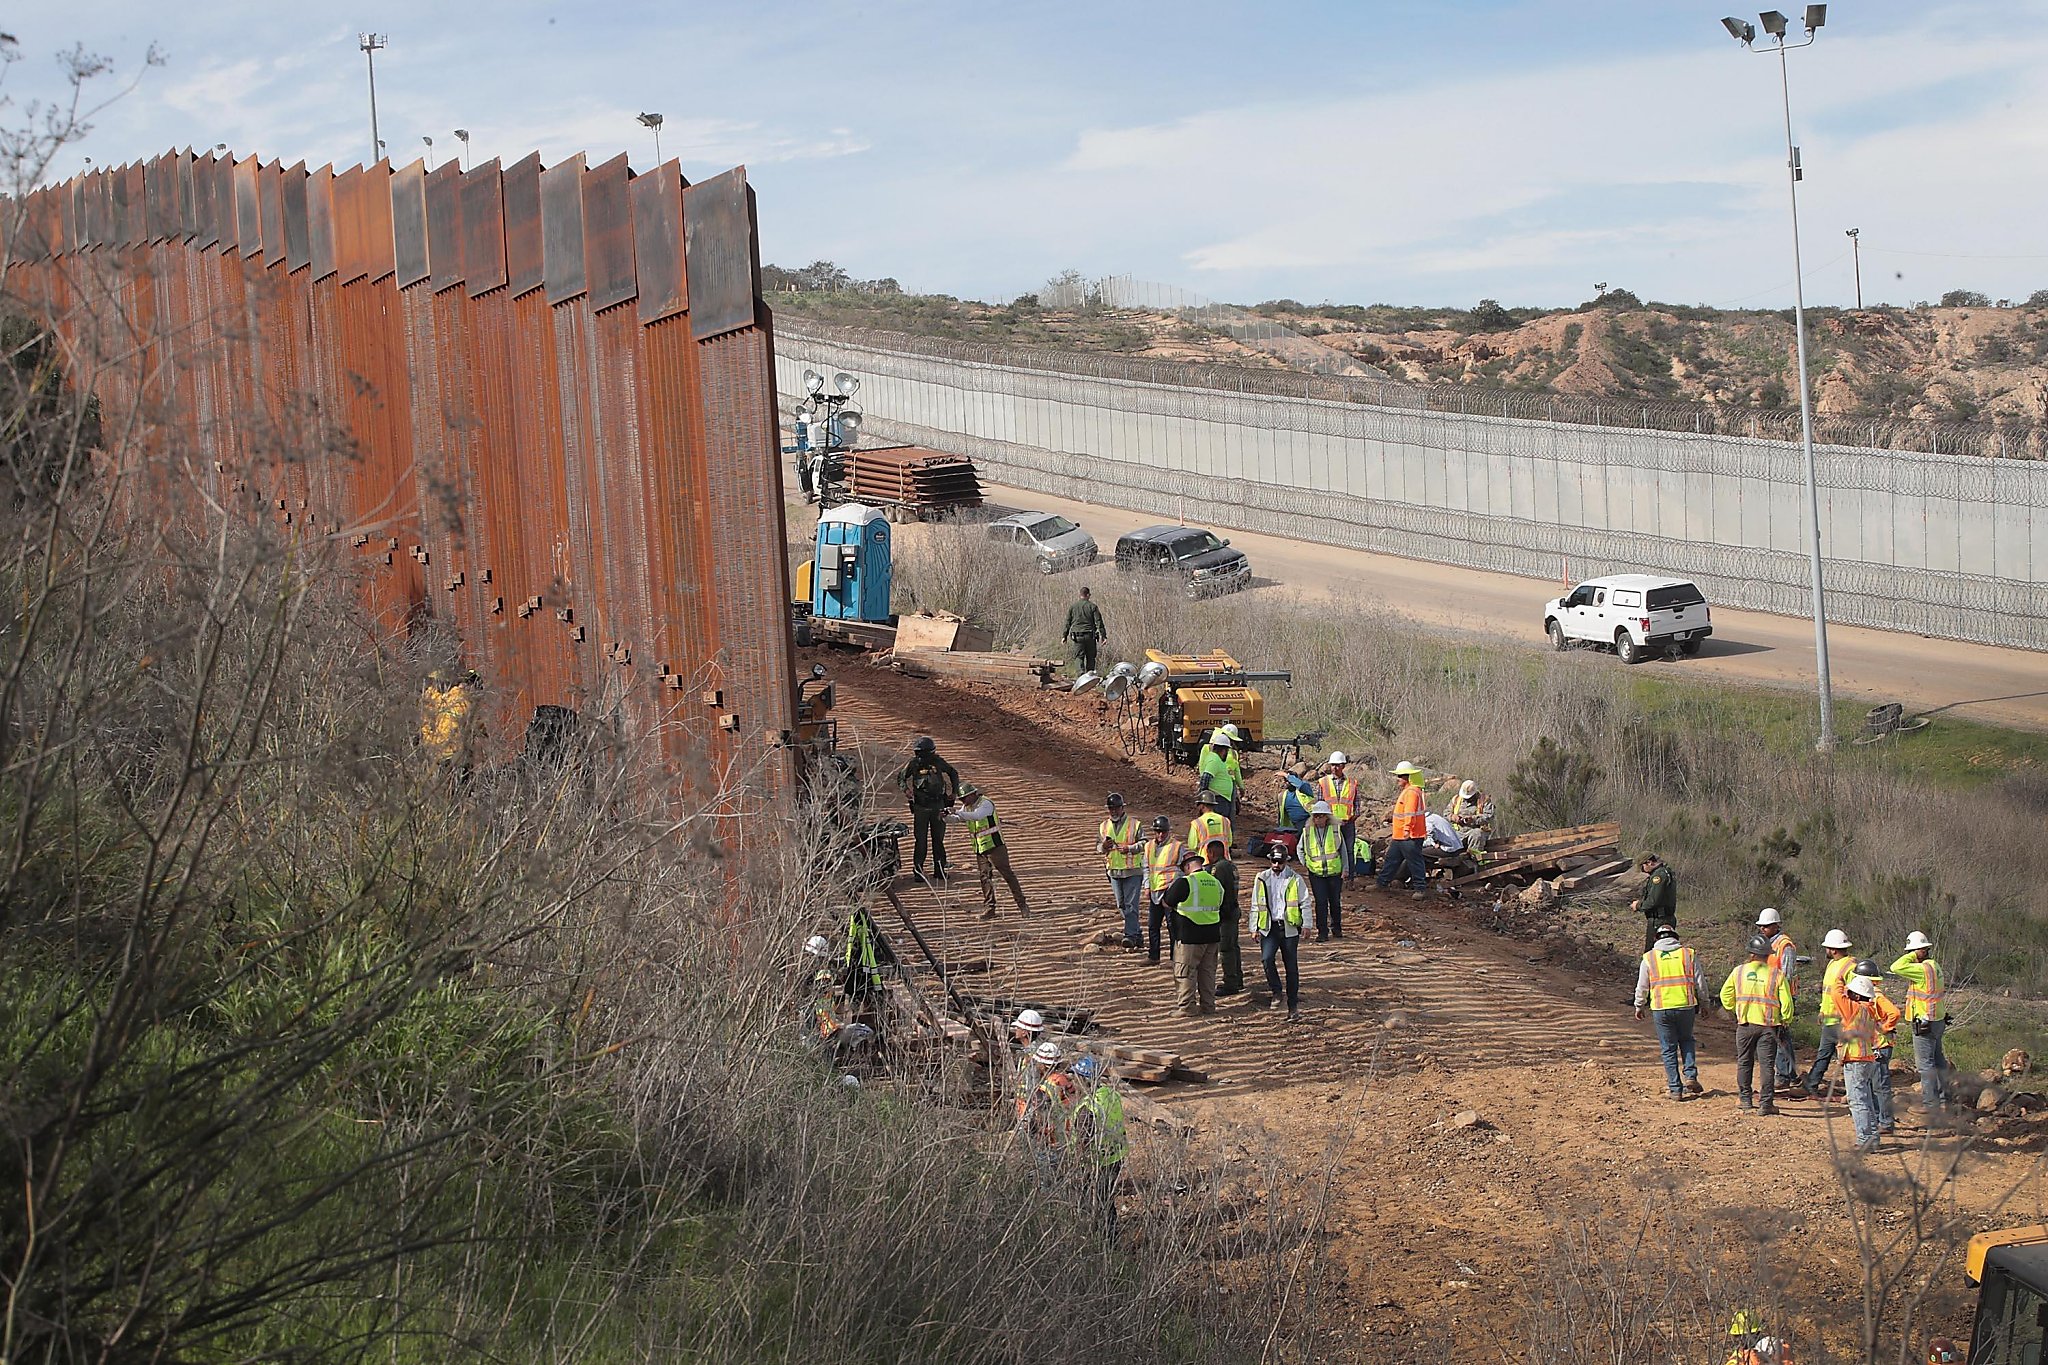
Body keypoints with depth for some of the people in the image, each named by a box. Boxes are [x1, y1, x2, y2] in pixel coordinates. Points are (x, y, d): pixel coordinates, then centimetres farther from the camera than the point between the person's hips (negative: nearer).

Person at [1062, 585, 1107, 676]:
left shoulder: (1072, 607, 7)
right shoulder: (1093, 607, 2)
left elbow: (1067, 623, 8)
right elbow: (1099, 622, -4)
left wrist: (1064, 636, 14)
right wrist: (1103, 636, -4)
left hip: (1077, 637, 0)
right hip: (1090, 636, 0)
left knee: (1079, 657, -3)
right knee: (1090, 658, 10)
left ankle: (1080, 675, -22)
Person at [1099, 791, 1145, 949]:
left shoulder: (1134, 824, -4)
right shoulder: (1104, 826, 9)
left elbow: (1143, 844, -6)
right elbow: (1097, 846, 13)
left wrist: (1130, 849, -23)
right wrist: (1103, 846, -10)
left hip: (1133, 871, -6)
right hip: (1114, 870, 6)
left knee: (1131, 904, -11)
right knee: (1122, 905, 10)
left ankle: (1130, 935, -12)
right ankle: (1137, 933, 21)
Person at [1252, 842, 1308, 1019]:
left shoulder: (1295, 879, 1)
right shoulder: (1261, 879, 7)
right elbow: (1256, 905, 13)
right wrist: (1254, 928, 9)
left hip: (1289, 929, -1)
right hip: (1269, 928, 1)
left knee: (1291, 967, 2)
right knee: (1267, 958, -22)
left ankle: (1293, 1006, 9)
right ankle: (1276, 992, -3)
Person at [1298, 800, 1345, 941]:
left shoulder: (1335, 830, 0)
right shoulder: (1307, 832, 1)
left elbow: (1342, 850, 8)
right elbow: (1299, 848, 18)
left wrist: (1344, 869, 5)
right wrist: (1303, 863, 6)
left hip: (1334, 872, 0)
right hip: (1316, 873, 0)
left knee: (1335, 901, 9)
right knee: (1321, 903, -7)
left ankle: (1336, 928, 28)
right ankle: (1322, 932, -2)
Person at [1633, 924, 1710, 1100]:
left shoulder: (1649, 958, 4)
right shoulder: (1689, 954, 4)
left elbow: (1642, 987, 9)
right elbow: (1700, 983, 7)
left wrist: (1639, 1006, 24)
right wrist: (1702, 1003, 20)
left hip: (1661, 1009, -1)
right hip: (1686, 1006, 1)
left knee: (1669, 1049, 8)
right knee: (1686, 1040, 23)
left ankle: (1676, 1089, 6)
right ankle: (1690, 1076, 6)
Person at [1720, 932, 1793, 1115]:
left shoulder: (1739, 971, 1)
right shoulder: (1777, 975, -4)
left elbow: (1726, 995, 9)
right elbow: (1786, 1002, -5)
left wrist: (1734, 1011, 24)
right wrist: (1785, 1020, 11)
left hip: (1745, 1024, 1)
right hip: (1768, 1025, -1)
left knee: (1744, 1063, 13)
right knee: (1766, 1064, 1)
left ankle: (1746, 1102, 16)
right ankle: (1766, 1103, -2)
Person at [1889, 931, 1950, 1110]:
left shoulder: (1923, 969, -22)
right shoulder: (1934, 966, 9)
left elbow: (1896, 968, -28)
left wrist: (1912, 956, -16)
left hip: (1925, 1023, -10)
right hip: (1937, 1020, 10)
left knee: (1925, 1062, -5)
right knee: (1938, 1058, 21)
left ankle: (1930, 1101, -4)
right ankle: (1944, 1093, 33)